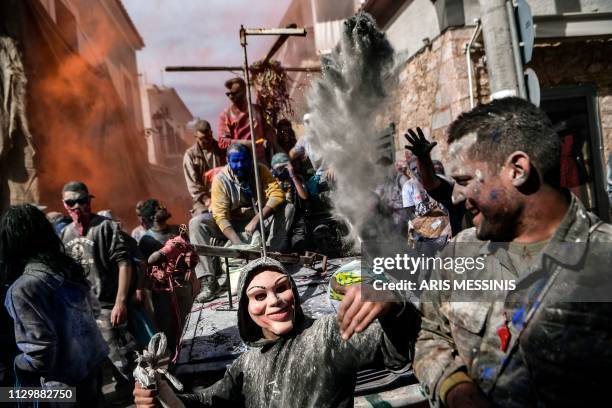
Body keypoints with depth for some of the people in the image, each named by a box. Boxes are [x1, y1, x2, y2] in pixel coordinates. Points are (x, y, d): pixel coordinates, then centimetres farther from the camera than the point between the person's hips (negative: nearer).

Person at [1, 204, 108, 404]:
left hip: (68, 385, -6)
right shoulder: (67, 265, -1)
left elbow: (41, 355, -24)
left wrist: (16, 363, -3)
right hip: (93, 367, 6)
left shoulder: (24, 288, -22)